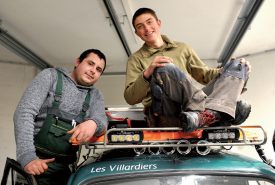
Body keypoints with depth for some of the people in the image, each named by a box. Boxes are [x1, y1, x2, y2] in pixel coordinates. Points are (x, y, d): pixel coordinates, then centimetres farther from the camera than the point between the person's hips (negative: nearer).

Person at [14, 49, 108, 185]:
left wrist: (93, 123, -30)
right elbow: (24, 112, -8)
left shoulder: (95, 96, 12)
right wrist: (27, 155, -20)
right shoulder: (51, 76, 2)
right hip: (37, 160, -3)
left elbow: (102, 121, -4)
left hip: (65, 168, 3)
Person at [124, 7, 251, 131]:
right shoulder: (136, 59, 15)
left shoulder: (182, 48, 26)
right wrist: (147, 74, -15)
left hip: (195, 104, 4)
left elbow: (204, 74, 24)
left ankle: (206, 114, -35)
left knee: (238, 65, -7)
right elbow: (130, 98, 3)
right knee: (164, 69, -29)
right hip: (166, 115, -4)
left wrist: (229, 72, 7)